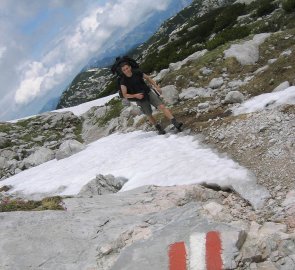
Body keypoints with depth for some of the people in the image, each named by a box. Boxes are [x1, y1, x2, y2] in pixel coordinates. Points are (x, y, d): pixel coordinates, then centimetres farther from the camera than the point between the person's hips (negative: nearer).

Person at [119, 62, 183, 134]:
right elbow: (125, 95, -10)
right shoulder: (123, 81, -12)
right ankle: (159, 128, 32)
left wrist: (156, 87, 3)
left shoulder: (137, 72, -5)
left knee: (162, 106, -13)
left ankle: (175, 123, -16)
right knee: (149, 115, 10)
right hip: (141, 100, -1)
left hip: (148, 93, 1)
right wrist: (135, 95, -27)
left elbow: (148, 78, 10)